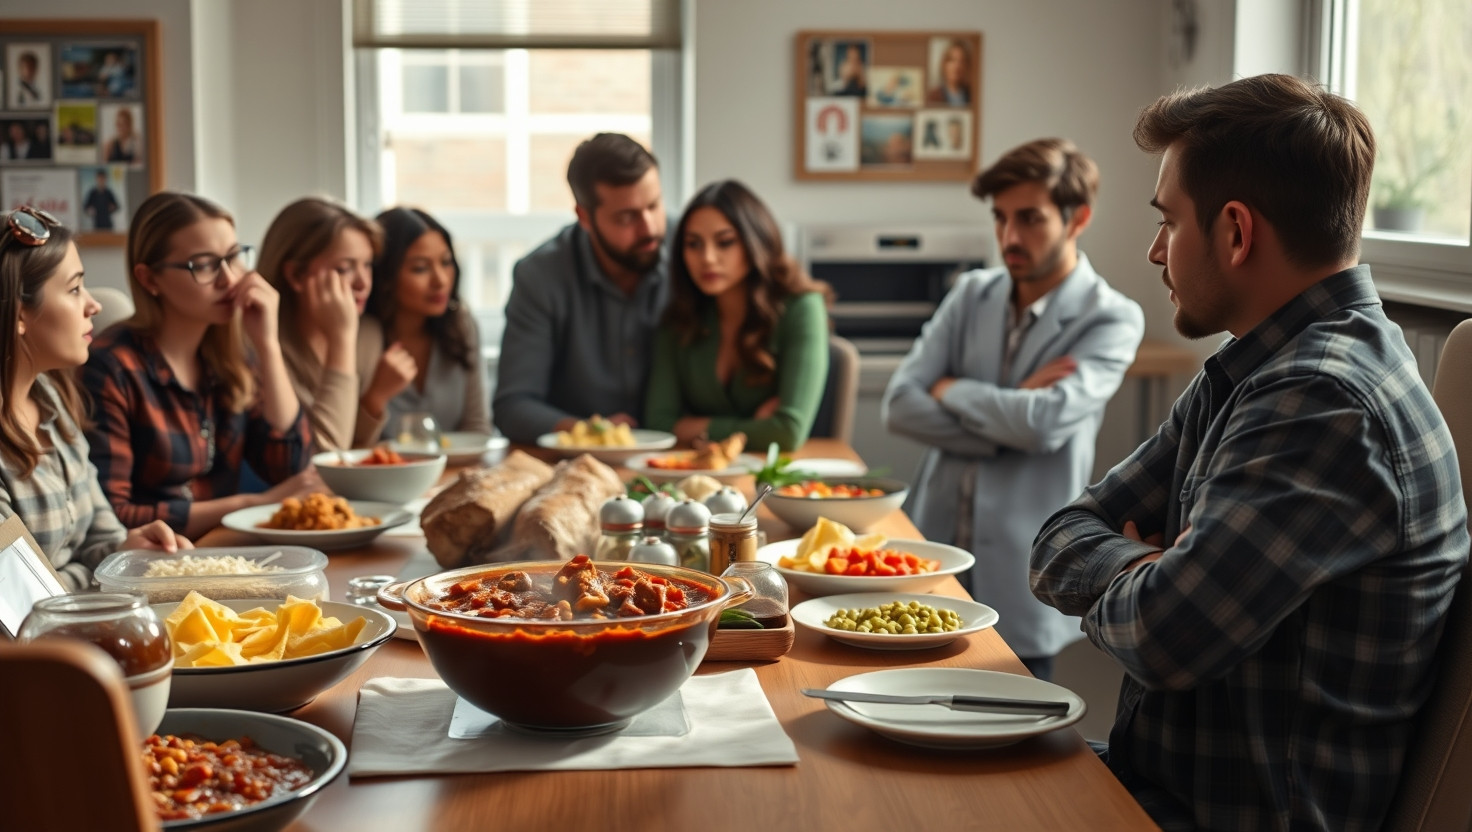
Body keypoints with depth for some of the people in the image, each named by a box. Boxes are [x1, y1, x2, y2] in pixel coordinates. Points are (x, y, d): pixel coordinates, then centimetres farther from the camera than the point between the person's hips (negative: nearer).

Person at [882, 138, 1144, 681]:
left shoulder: (1111, 320, -7)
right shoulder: (972, 295, 8)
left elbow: (1047, 422, -23)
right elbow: (899, 406, -2)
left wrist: (951, 390, -8)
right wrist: (1011, 411, -13)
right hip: (933, 547, 4)